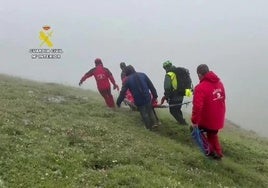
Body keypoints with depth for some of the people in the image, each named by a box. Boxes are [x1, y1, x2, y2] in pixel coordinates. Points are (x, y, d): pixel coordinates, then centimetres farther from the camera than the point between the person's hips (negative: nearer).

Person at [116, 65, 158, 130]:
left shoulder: (127, 80, -5)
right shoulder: (142, 75, 2)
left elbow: (123, 92, -4)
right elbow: (151, 86, 3)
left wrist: (118, 102, 6)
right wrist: (155, 96, 10)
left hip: (139, 101, -2)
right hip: (147, 98, 2)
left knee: (144, 114, 17)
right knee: (150, 111, 26)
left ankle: (149, 127, 27)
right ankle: (154, 123, 24)